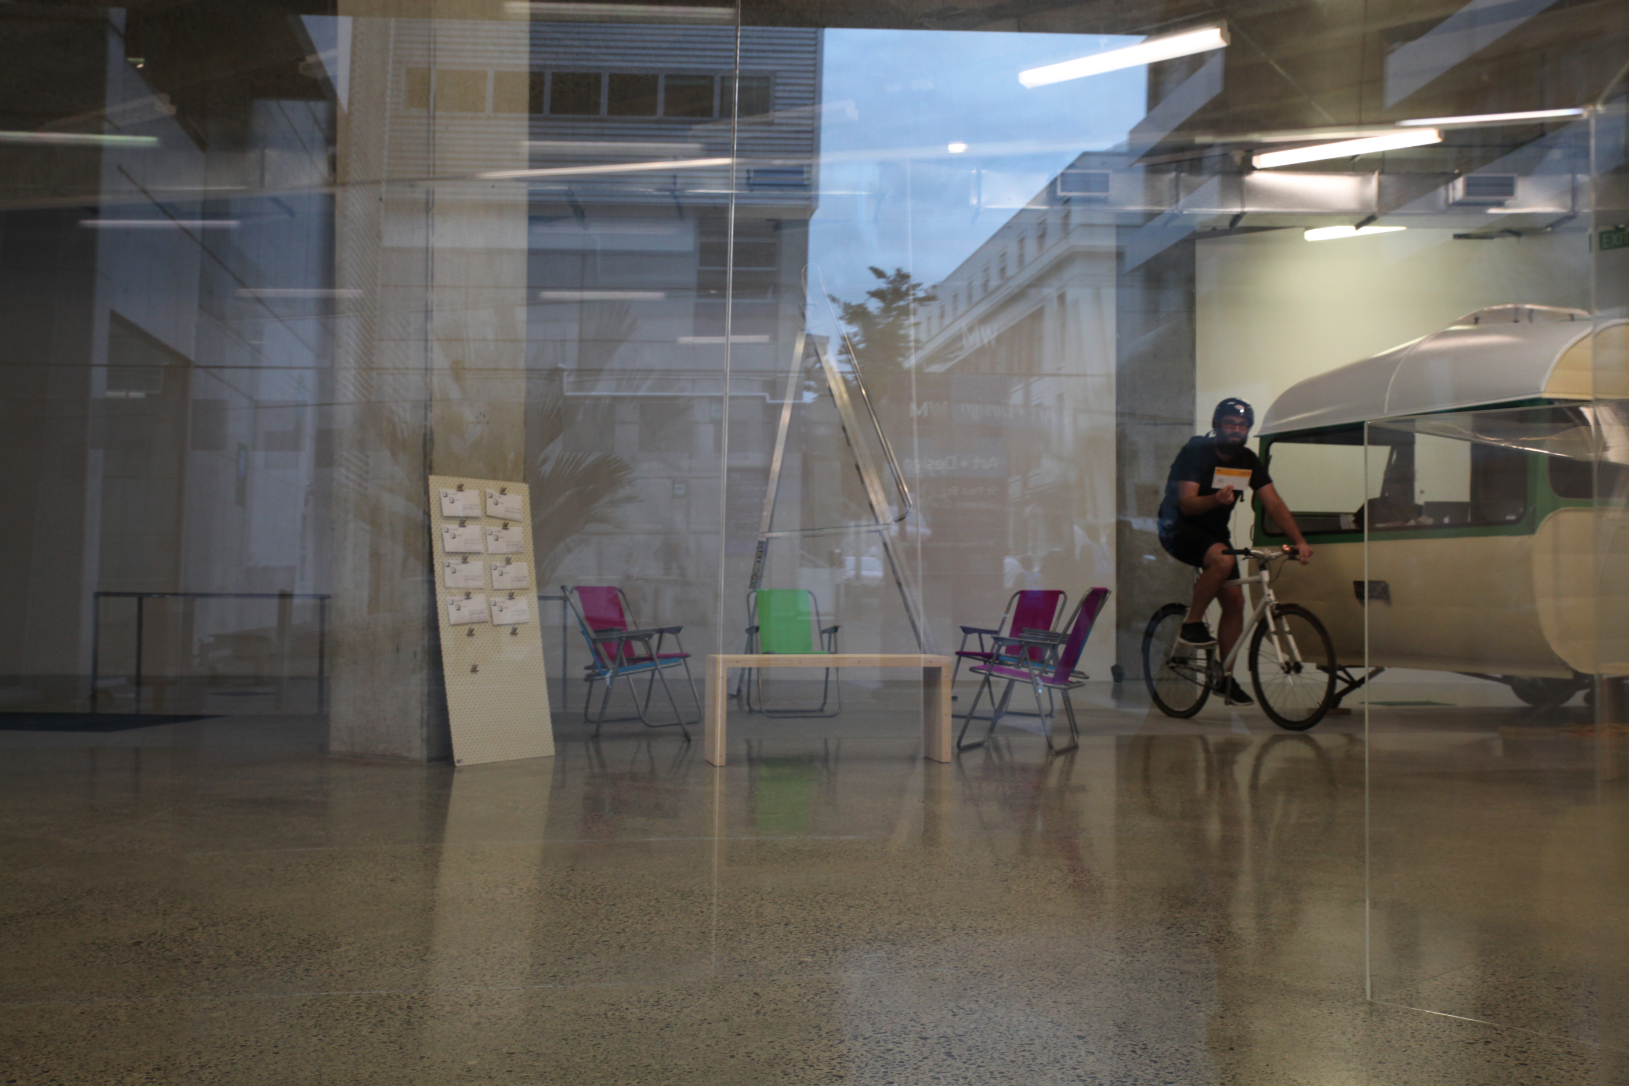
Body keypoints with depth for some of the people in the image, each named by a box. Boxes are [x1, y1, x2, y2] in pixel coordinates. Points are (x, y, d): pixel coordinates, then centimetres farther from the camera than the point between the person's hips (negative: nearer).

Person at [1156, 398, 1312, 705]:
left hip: (1215, 532, 6)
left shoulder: (1248, 460, -1)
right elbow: (1186, 503, -26)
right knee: (1223, 560, -35)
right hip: (1178, 528, -6)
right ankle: (1192, 623, -16)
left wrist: (1298, 540, -18)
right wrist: (1215, 499, -46)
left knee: (1235, 600, -3)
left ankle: (1226, 678, 7)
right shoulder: (1196, 451, -17)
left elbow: (1273, 502, -7)